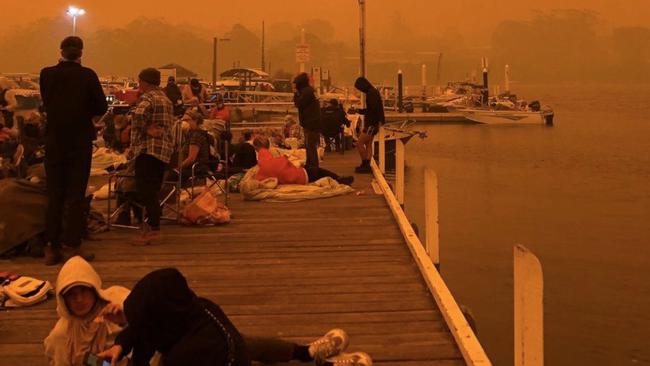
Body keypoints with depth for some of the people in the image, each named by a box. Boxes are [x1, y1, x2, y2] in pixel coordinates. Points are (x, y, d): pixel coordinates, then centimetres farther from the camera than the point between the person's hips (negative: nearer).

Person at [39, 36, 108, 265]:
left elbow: (46, 104, 9)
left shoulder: (47, 74, -3)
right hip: (80, 141, -2)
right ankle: (74, 246, 3)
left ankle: (52, 248, 9)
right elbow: (101, 107, -5)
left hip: (54, 141, 2)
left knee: (54, 195, 8)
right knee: (76, 195, 4)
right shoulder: (87, 75, -9)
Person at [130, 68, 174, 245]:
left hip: (148, 149, -9)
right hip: (165, 149, 9)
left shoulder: (148, 98, -11)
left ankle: (154, 229, -11)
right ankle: (153, 225, 17)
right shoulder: (165, 99, 18)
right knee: (153, 190, 14)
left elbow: (138, 115, -31)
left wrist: (145, 130, -16)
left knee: (145, 190, -8)